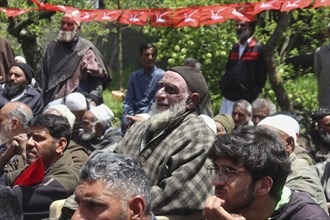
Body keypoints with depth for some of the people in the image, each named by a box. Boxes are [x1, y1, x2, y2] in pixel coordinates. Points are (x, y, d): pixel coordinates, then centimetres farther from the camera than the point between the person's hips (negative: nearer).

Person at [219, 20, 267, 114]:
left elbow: (262, 75, -7)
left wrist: (254, 94, -10)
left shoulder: (258, 48, -3)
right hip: (228, 98, 7)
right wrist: (222, 85, 11)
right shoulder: (235, 48, 19)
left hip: (245, 99, -7)